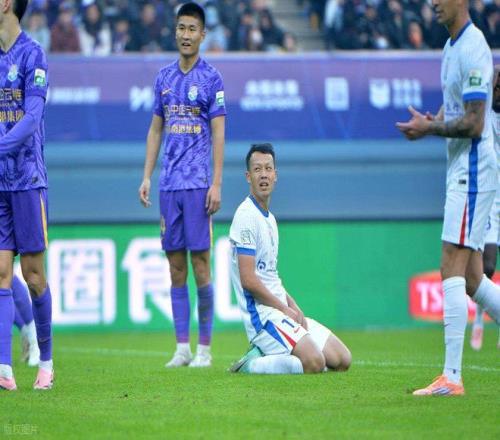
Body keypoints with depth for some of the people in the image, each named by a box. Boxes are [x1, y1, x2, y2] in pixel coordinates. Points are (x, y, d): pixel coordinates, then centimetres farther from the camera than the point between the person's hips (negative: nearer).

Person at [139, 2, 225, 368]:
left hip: (198, 183, -5)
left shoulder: (211, 78, -1)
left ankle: (204, 348, 1)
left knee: (200, 265, -5)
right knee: (176, 266, 4)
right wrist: (146, 177, 10)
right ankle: (182, 348, 7)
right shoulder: (164, 77, 13)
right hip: (169, 184, 5)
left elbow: (218, 133, -4)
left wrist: (216, 183, -11)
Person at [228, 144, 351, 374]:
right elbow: (248, 280, -18)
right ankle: (251, 365, -11)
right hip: (263, 314, -9)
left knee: (342, 360, 3)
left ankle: (264, 355, 7)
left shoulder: (269, 218, 18)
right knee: (315, 362, -28)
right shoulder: (247, 216, -12)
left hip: (282, 310, 9)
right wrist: (286, 309, -9)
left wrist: (294, 307, 7)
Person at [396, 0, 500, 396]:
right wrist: (429, 124, 4)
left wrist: (430, 128, -12)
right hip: (460, 170, 10)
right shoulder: (452, 47, 15)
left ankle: (452, 376, -15)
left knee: (453, 268, -13)